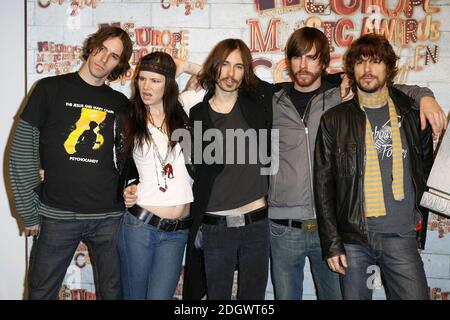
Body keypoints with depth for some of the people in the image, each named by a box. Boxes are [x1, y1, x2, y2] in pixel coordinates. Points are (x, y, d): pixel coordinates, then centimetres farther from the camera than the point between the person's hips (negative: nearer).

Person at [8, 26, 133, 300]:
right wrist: (30, 212, -3)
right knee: (42, 292, 10)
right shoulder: (50, 89, -1)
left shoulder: (120, 103, 7)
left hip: (109, 216, 2)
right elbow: (22, 155, -1)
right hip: (58, 215, -2)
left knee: (114, 292, 12)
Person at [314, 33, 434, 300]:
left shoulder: (413, 115, 7)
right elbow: (323, 184, 0)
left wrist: (420, 228, 12)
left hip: (402, 236, 1)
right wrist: (332, 243, -4)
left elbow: (425, 173, 14)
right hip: (353, 237, -1)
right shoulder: (335, 120, 2)